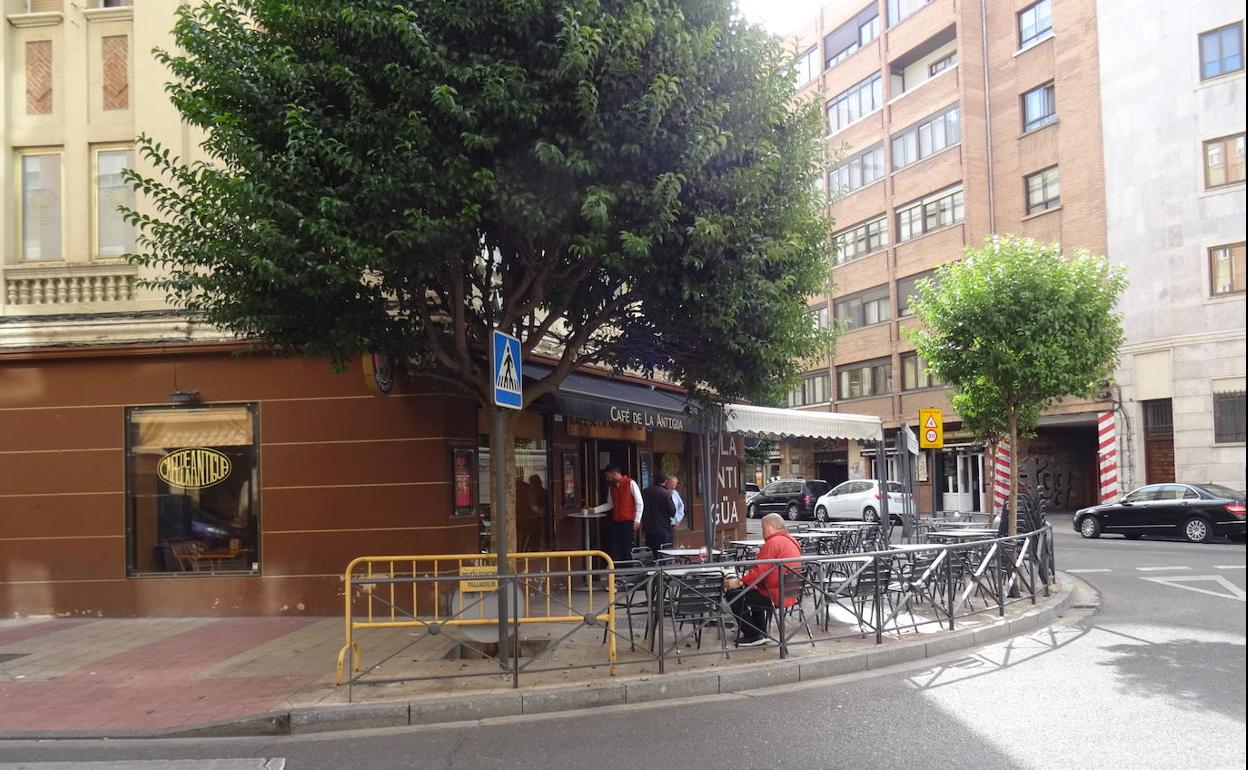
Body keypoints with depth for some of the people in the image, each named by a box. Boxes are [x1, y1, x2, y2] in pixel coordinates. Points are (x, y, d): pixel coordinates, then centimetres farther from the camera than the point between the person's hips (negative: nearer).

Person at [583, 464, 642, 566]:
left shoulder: (630, 483, -7)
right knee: (614, 550, 1)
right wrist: (594, 510, 13)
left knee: (627, 549, -3)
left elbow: (639, 503, -7)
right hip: (615, 522, 6)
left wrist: (637, 521, -11)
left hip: (628, 522, -6)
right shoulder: (611, 486, 13)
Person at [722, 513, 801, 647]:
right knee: (753, 590, 33)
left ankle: (753, 636, 2)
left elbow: (759, 571, -23)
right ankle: (760, 632, 32)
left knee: (734, 595, -2)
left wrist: (739, 582, -15)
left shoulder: (773, 542, -18)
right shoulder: (791, 540, 13)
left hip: (776, 596, -10)